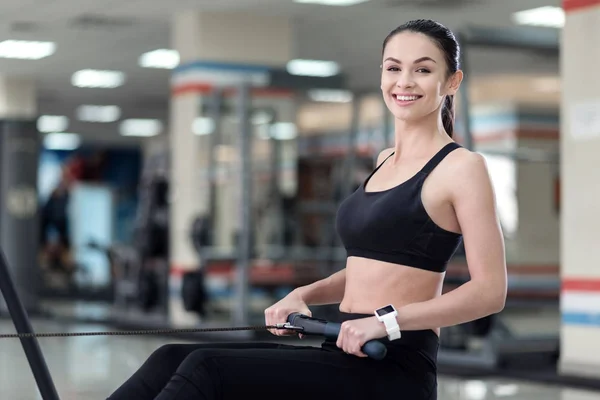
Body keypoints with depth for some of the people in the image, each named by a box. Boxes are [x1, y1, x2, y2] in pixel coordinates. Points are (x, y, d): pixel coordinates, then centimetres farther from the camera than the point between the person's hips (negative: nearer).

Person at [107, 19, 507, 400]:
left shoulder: (462, 167, -6)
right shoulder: (386, 160, 18)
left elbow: (490, 291, -12)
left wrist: (387, 320, -20)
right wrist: (305, 295, 8)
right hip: (347, 353, 8)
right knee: (172, 359, -6)